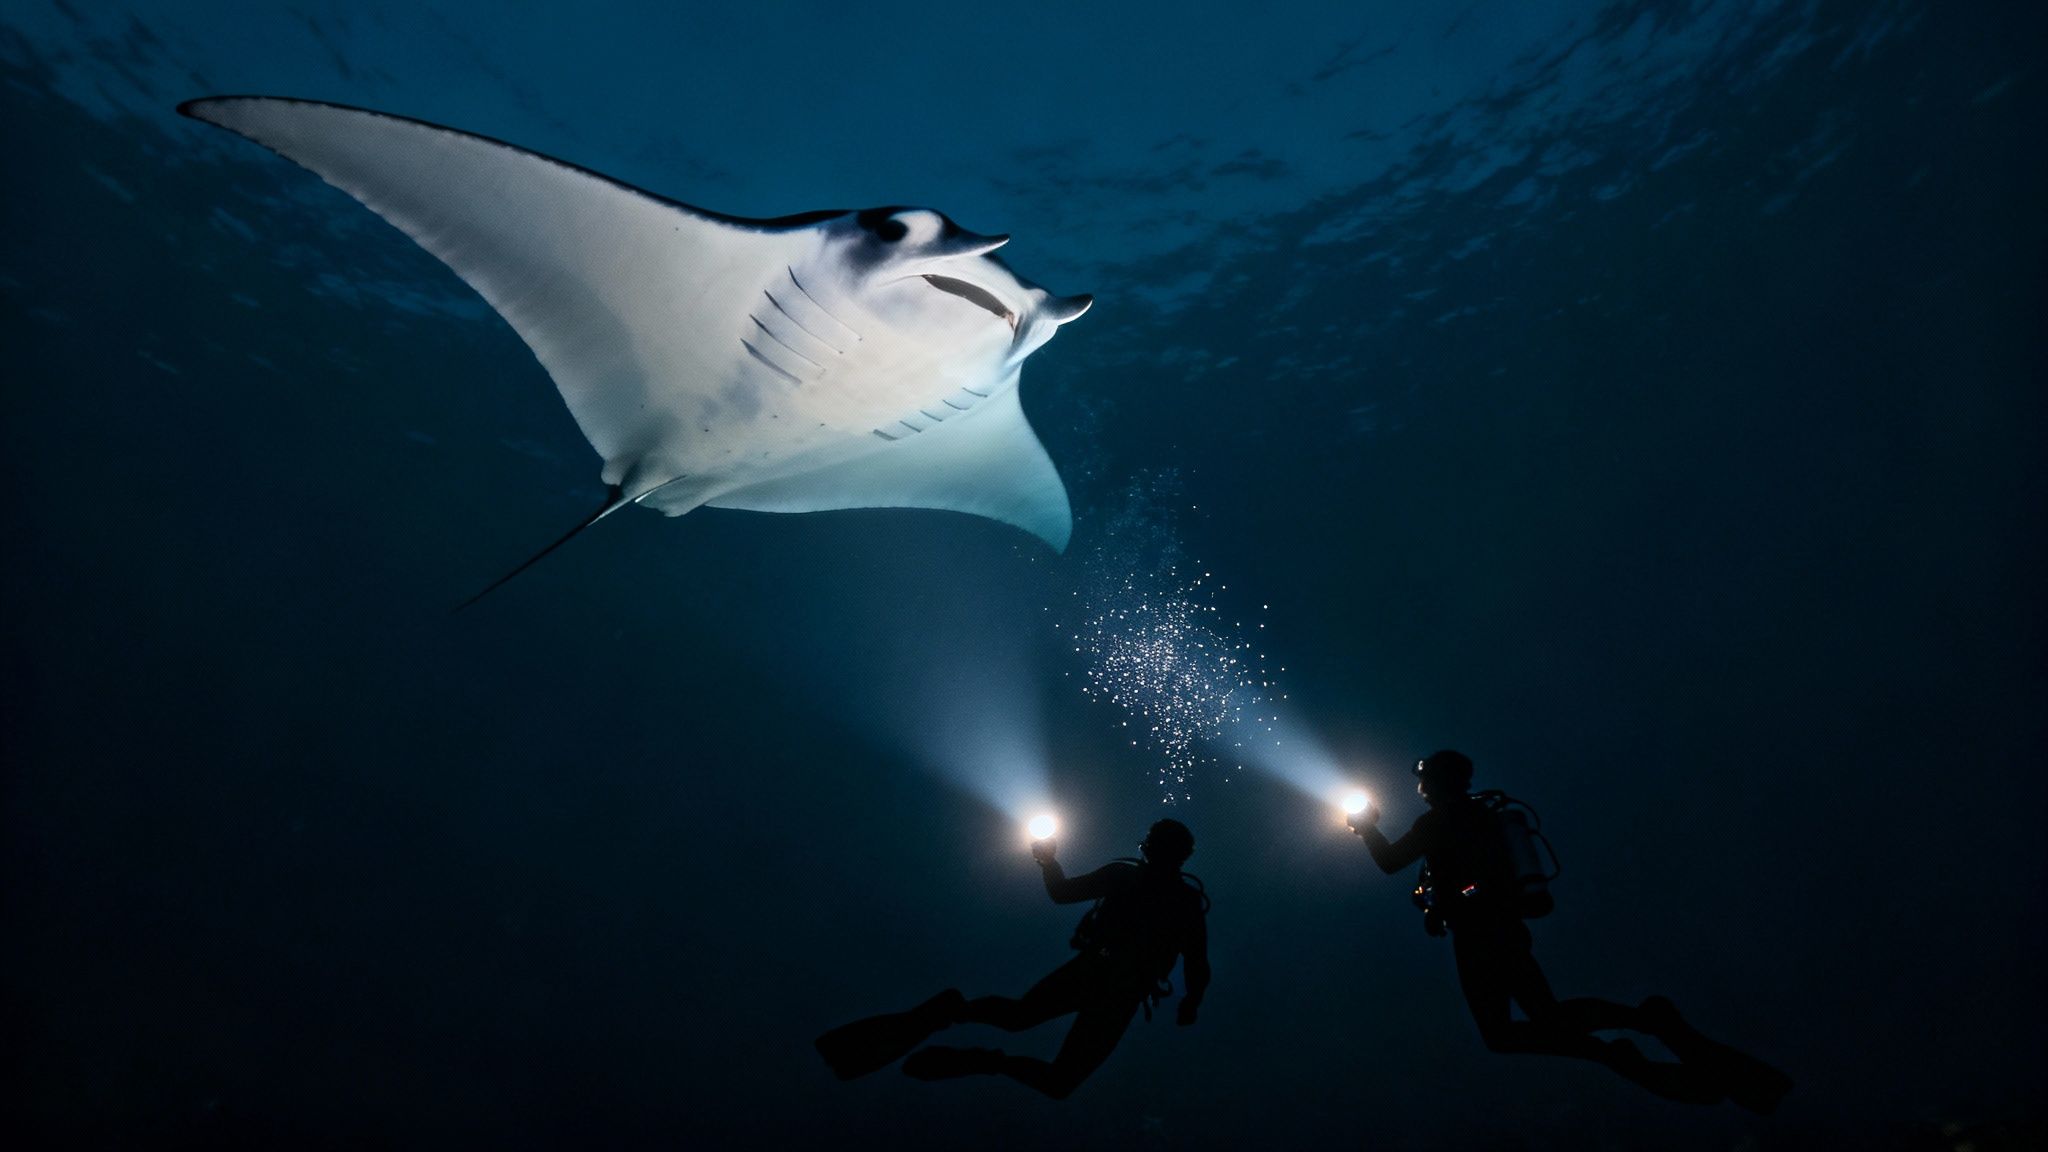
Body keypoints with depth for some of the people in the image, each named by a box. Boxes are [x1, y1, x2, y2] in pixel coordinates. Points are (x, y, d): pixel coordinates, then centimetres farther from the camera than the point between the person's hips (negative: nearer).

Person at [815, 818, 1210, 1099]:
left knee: (1017, 1014, 23)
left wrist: (1049, 859, 26)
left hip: (1088, 969, 1)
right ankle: (990, 1062, -21)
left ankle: (951, 1010, -11)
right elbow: (1198, 968, 3)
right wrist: (1190, 1005, 21)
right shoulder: (1191, 901, 2)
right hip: (1121, 996, -1)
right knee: (1059, 1082, 10)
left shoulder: (1124, 874, 3)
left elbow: (1062, 892, 9)